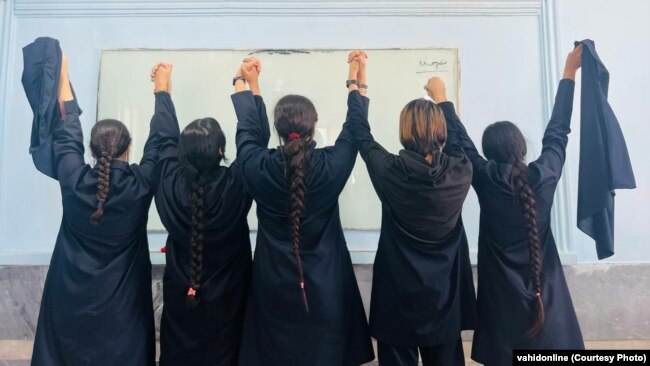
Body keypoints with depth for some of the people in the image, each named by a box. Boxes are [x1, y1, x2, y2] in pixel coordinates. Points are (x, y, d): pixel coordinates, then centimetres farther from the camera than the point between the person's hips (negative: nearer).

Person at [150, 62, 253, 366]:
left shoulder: (170, 185, -21)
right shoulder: (236, 186, -28)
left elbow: (167, 138, -4)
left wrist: (162, 88, 10)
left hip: (180, 297, 2)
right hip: (225, 299, -1)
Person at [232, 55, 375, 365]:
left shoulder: (258, 168, -16)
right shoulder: (331, 166, -18)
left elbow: (247, 130, 3)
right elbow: (354, 129, 0)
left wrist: (245, 83, 17)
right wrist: (355, 81, 13)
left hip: (274, 286, 1)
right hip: (325, 288, 0)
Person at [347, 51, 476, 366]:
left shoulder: (391, 172, -18)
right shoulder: (461, 172, -12)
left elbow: (360, 133, -4)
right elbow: (459, 138, 11)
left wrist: (360, 79, 6)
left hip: (399, 296, -3)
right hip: (446, 294, 3)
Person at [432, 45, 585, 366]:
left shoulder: (485, 180, -15)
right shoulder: (545, 176, -10)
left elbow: (460, 140, -5)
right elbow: (558, 131, 2)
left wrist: (442, 99, 4)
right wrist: (569, 73, 11)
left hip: (504, 294, -2)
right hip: (545, 291, 2)